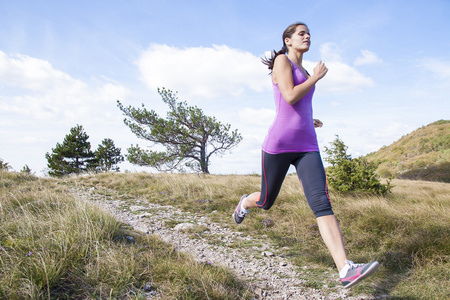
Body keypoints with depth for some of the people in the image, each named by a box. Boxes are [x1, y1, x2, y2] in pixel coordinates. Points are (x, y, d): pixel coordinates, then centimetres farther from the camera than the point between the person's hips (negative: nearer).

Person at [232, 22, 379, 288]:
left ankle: (346, 269, -25)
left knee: (322, 202, -14)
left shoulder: (303, 71, 24)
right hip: (279, 143, -5)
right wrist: (316, 77, -3)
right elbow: (289, 97, -15)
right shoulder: (282, 60, 0)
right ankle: (245, 202, 51)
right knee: (266, 201, 12)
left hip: (307, 146, 6)